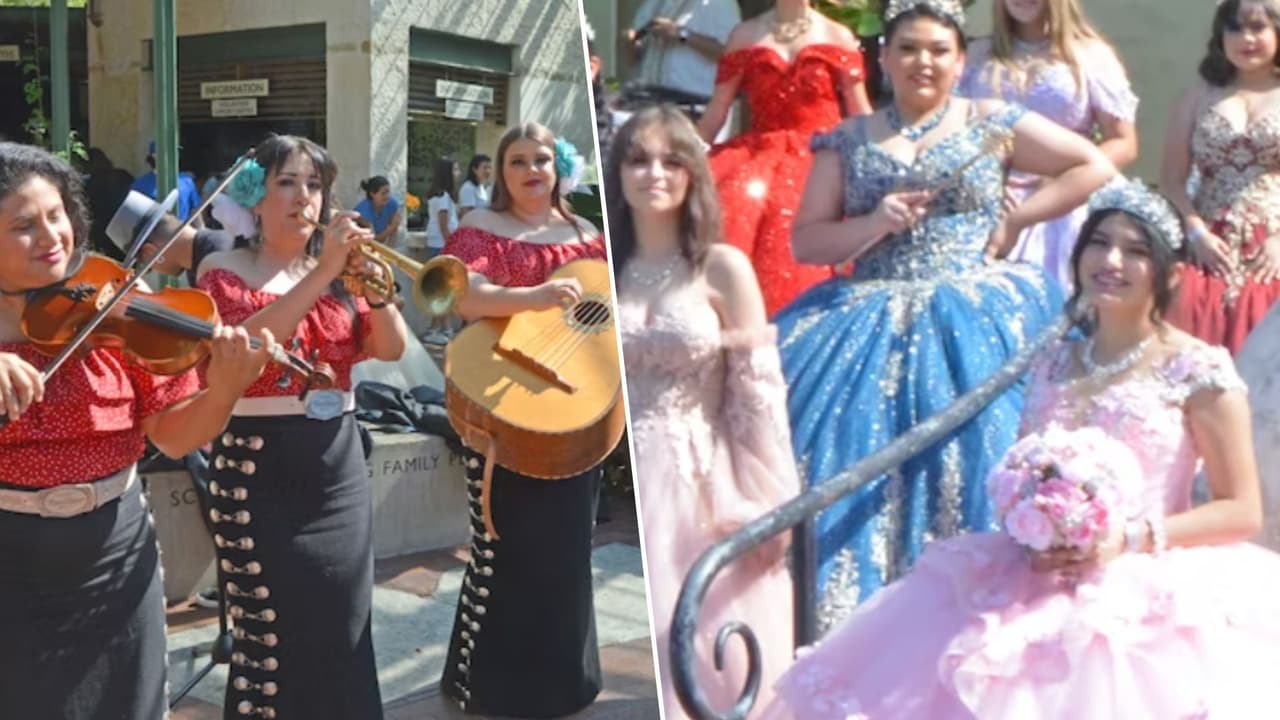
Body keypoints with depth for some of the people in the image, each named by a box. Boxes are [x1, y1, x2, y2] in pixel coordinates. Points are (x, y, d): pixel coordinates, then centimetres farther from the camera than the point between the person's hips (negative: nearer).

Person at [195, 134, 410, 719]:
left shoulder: (339, 271, 12)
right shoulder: (224, 271, -2)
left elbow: (391, 348, 1)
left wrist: (375, 288, -18)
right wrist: (321, 274, -26)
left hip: (339, 463, 5)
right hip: (260, 467, -4)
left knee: (342, 631, 9)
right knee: (273, 635, -3)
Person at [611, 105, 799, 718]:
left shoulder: (724, 268, -2)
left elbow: (758, 390, -6)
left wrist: (767, 502, -10)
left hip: (704, 488, -3)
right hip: (620, 489, 3)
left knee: (712, 659, 4)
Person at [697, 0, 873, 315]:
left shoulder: (839, 37, 10)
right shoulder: (744, 36, 12)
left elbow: (862, 118, 9)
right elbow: (715, 114, 12)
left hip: (821, 161, 0)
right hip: (756, 157, 1)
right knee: (732, 211, -27)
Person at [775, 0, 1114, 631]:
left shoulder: (993, 123, 8)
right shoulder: (846, 142, 12)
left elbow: (1096, 167, 9)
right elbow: (804, 243, 6)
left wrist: (1014, 223, 0)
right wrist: (874, 224, -11)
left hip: (971, 322, -1)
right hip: (867, 323, 2)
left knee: (966, 459, -16)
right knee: (848, 459, -13)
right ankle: (846, 613, -2)